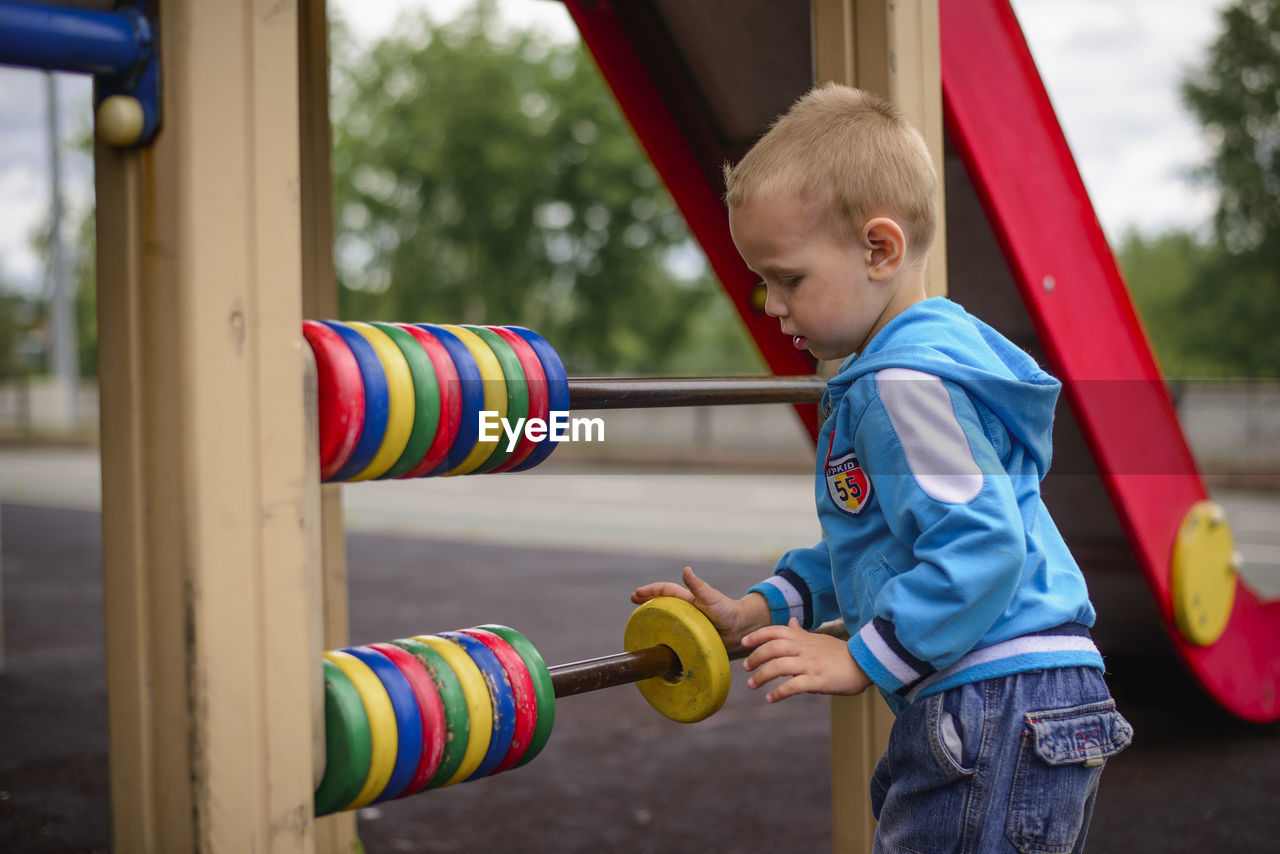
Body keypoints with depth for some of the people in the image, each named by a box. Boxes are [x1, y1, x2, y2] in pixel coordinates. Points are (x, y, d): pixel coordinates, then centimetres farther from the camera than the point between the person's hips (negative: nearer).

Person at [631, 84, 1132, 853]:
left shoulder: (905, 381, -17)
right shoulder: (929, 356, 16)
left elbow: (981, 545, -25)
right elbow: (875, 544, 24)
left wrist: (861, 659, -19)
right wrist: (762, 609, 17)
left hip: (999, 709, -11)